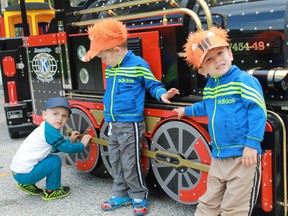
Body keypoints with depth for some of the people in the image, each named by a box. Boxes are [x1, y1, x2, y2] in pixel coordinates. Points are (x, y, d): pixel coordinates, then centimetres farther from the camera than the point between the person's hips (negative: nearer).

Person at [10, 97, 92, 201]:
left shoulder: (45, 128, 11)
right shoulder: (49, 131, -18)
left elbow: (55, 148, 22)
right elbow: (67, 148, -15)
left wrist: (70, 140, 17)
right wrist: (82, 145, 0)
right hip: (24, 174, -10)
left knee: (50, 157, 23)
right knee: (55, 161, -10)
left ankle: (27, 185, 24)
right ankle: (51, 191, 5)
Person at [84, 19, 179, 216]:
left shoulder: (138, 65, -13)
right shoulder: (110, 69, 9)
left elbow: (153, 85, -5)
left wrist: (162, 95, -24)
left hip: (131, 124, -8)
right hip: (113, 125, 8)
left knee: (130, 165, 0)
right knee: (116, 162, 17)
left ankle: (139, 198, 19)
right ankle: (121, 195, 32)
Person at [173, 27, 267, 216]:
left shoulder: (244, 80, -13)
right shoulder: (209, 86, 12)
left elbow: (258, 111, -19)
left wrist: (252, 144, -24)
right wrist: (187, 111, 42)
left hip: (243, 156, -8)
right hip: (218, 157, 8)